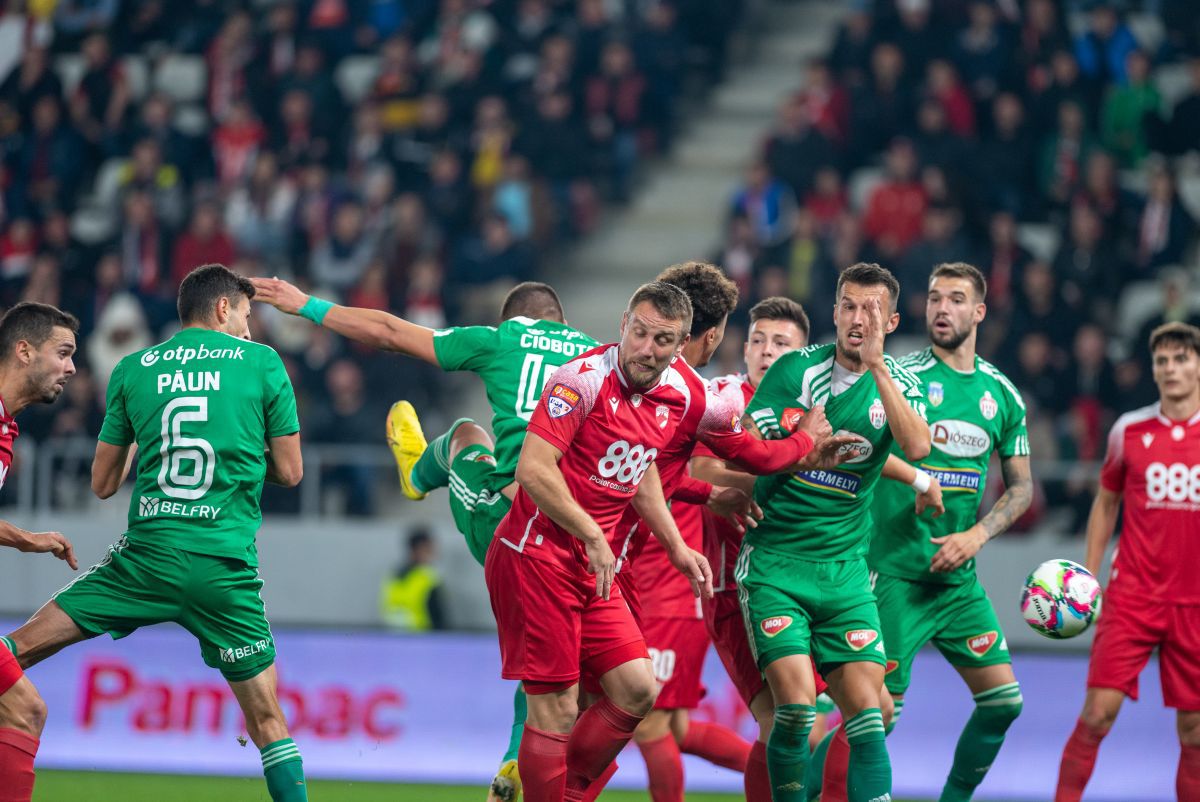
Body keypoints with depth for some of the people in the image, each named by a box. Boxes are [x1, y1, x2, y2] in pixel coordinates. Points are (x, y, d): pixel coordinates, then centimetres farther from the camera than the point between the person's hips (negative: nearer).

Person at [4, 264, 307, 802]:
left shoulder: (132, 370, 10)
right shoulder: (262, 363, 4)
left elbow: (102, 484, 14)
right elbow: (289, 472, 7)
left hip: (145, 556, 1)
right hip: (225, 566, -1)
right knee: (267, 721, 6)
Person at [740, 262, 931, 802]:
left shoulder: (899, 386, 4)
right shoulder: (796, 369, -1)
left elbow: (917, 447, -17)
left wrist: (876, 366, -19)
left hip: (845, 569, 2)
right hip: (773, 562, -2)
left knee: (866, 710, -7)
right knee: (796, 705, -16)